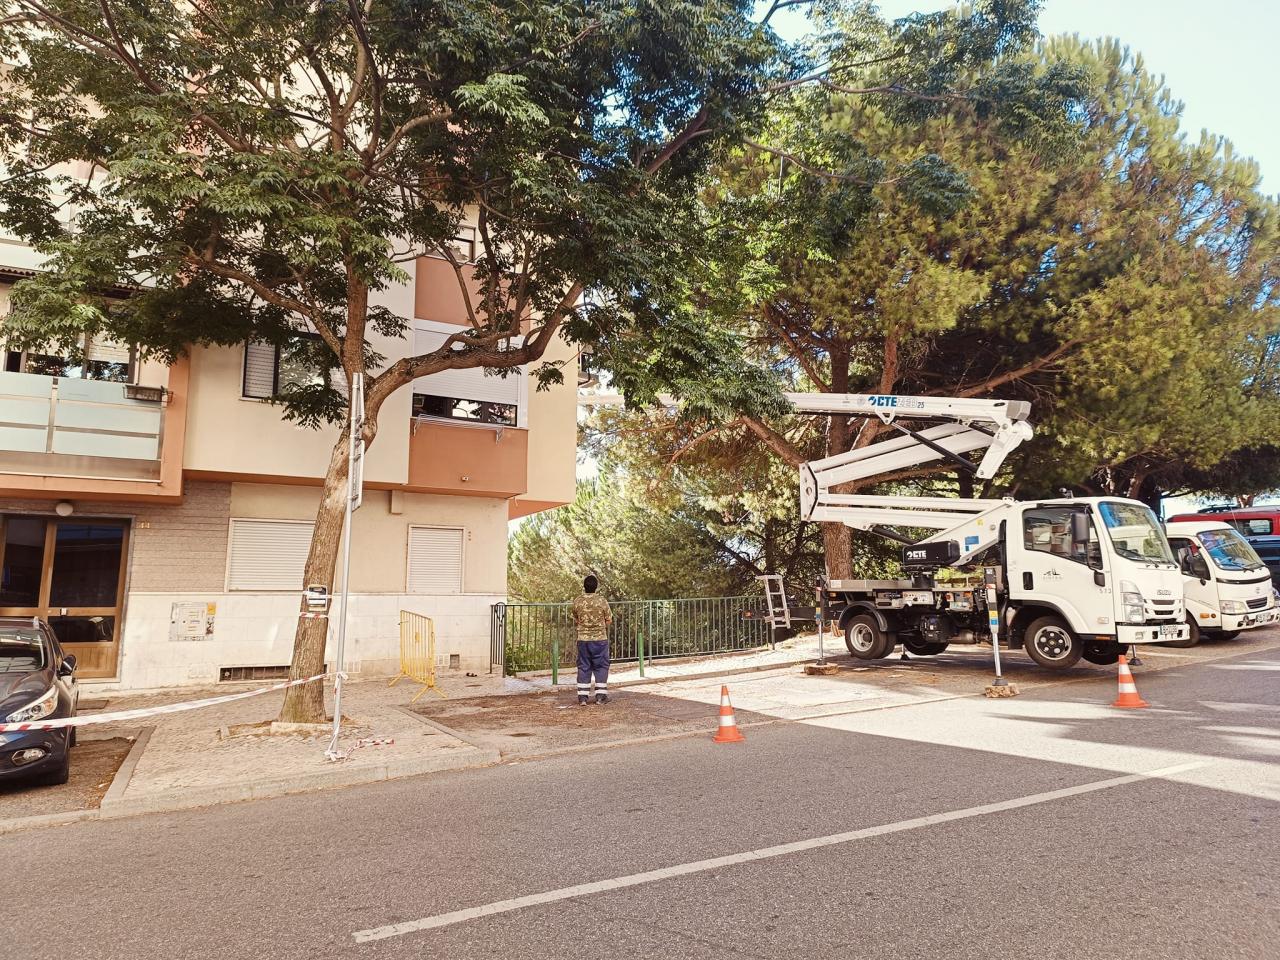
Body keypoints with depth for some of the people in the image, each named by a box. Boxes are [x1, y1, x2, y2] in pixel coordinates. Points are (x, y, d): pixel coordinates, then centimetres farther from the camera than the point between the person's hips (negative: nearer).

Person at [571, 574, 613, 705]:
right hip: (600, 639, -2)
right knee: (601, 666, 9)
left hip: (583, 639, 2)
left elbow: (575, 621, 7)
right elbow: (609, 620, -2)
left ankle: (582, 697, 8)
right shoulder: (602, 601, -10)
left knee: (583, 667, 9)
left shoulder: (577, 602, -4)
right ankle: (601, 696, 10)